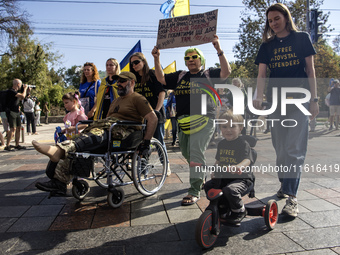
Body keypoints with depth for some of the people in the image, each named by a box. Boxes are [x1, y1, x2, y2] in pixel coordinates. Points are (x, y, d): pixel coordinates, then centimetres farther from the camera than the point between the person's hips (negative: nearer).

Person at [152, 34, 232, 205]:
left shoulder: (208, 74, 8)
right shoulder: (180, 76, 19)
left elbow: (226, 72, -7)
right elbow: (161, 78, 16)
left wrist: (219, 50, -16)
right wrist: (156, 59, 6)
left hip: (203, 119, -6)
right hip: (183, 120, 6)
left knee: (195, 153, -17)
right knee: (187, 153, 14)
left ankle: (194, 191, -10)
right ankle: (201, 178, 37)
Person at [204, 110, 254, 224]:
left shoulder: (243, 144, -12)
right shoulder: (221, 144, 10)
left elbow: (247, 160, -28)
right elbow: (218, 161, 23)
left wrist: (238, 167, -49)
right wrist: (214, 170, 7)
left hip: (242, 178, -7)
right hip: (224, 177, 7)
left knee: (230, 190, -32)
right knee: (208, 186, -4)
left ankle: (239, 211, -1)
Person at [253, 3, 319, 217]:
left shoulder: (302, 38, 6)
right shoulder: (267, 45, 11)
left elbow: (310, 71, 4)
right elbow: (262, 74, 1)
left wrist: (314, 99, -4)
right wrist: (259, 97, -17)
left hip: (299, 99, -3)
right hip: (276, 101, 3)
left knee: (295, 148, -10)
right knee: (280, 148, 8)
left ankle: (292, 197, -10)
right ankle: (285, 184, 24)